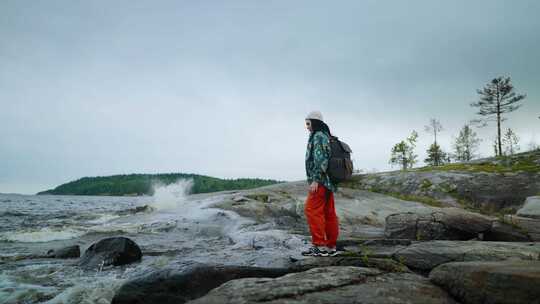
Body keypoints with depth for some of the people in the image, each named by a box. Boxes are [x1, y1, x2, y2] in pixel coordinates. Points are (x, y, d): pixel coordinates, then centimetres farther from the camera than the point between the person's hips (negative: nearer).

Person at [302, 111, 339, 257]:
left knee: (312, 210, -9)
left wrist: (315, 179, -21)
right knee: (329, 213, 9)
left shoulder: (318, 136, -9)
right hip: (327, 182, 10)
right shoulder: (326, 136, 21)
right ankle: (331, 247, 14)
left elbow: (320, 159, -19)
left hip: (320, 180, -10)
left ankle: (319, 245, -8)